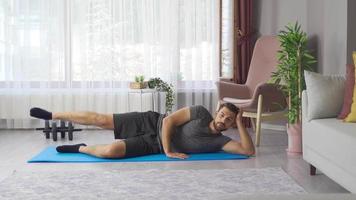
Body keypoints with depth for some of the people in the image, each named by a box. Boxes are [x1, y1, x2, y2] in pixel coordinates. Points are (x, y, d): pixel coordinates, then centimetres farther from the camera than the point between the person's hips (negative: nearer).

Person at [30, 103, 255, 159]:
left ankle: (80, 149, 7)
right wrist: (168, 151, -20)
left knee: (111, 151, -25)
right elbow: (168, 120, -15)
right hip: (152, 123, -1)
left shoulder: (219, 141, -5)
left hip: (152, 146, 1)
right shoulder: (201, 112, -12)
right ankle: (52, 115, 13)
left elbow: (249, 151, -16)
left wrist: (240, 123, -20)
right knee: (101, 119, -8)